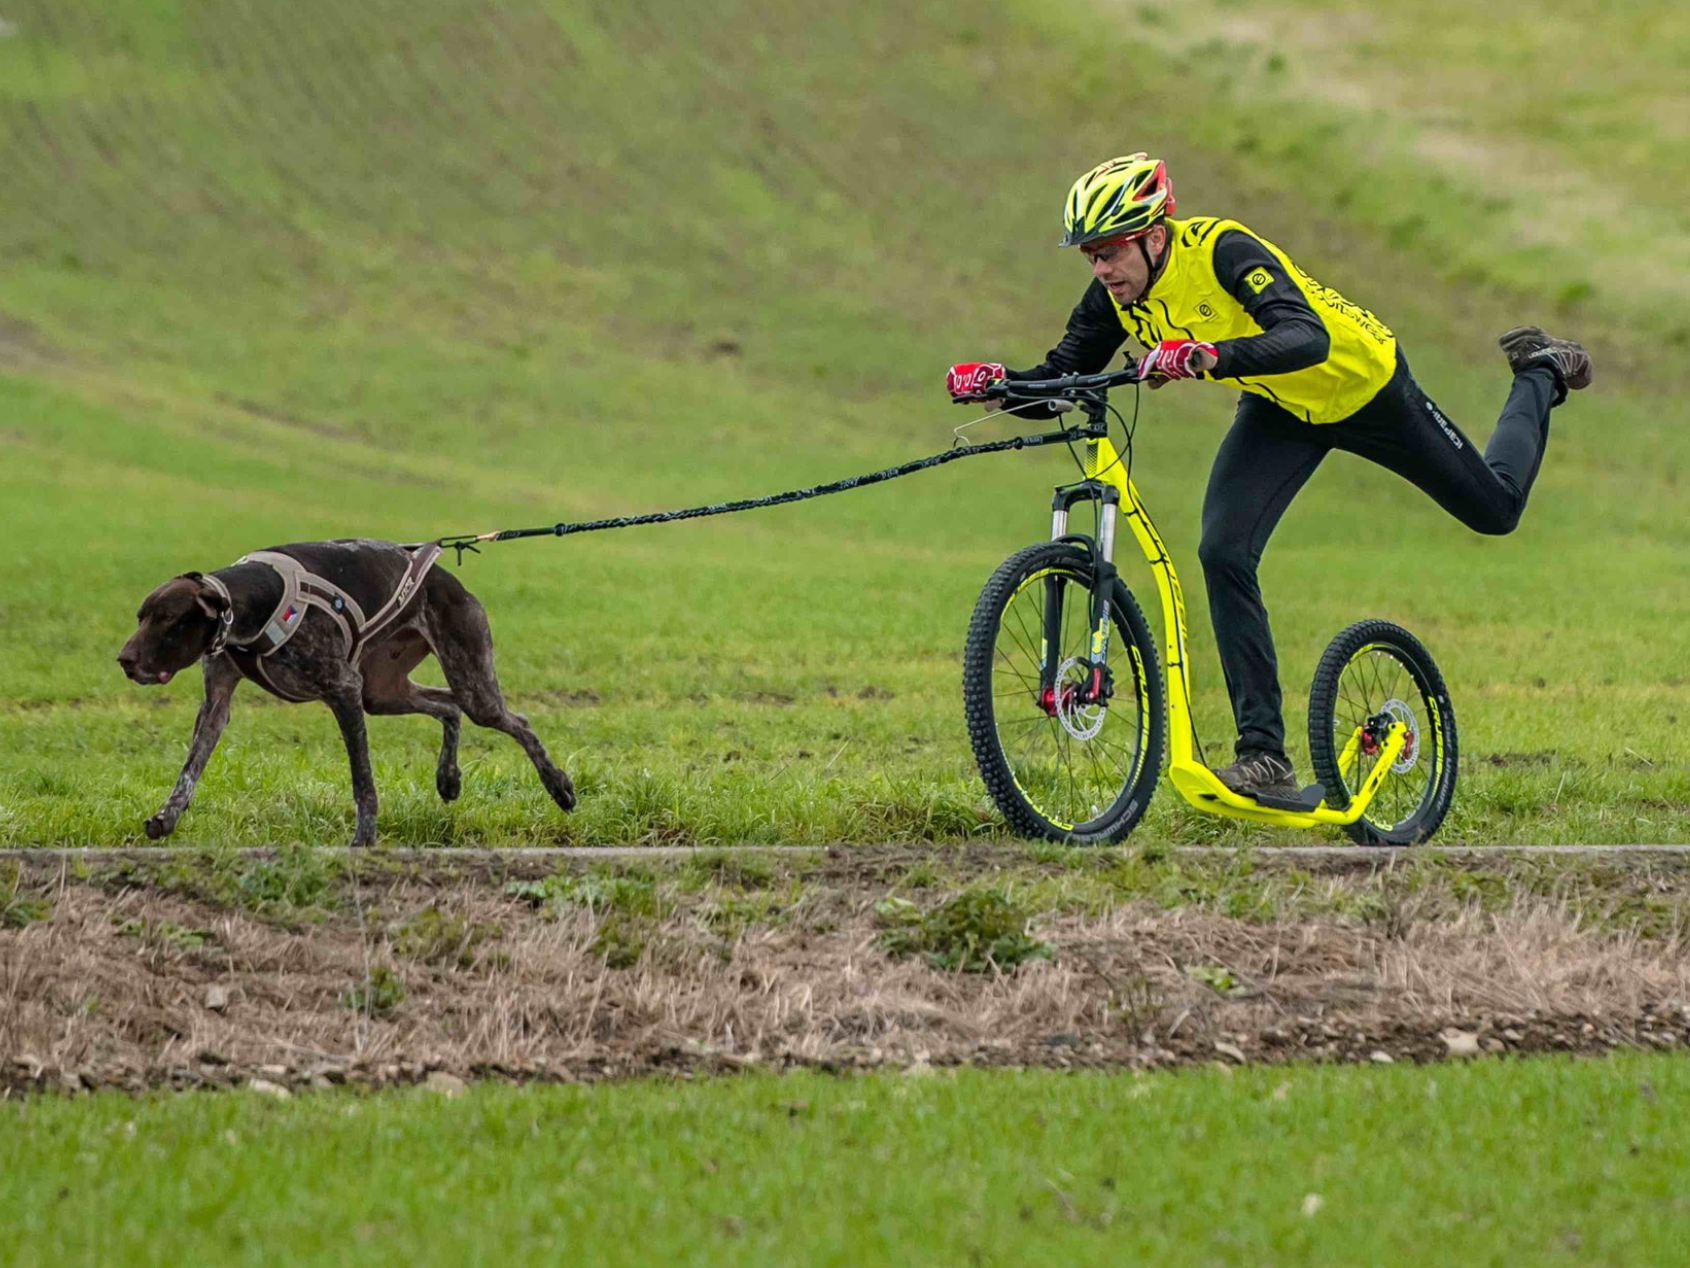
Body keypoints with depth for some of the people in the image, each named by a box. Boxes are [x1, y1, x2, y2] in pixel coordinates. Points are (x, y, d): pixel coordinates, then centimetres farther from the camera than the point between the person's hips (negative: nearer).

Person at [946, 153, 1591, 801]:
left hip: (1362, 383, -5)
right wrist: (996, 379, -37)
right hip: (1281, 409, 5)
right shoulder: (1116, 295, -19)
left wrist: (1207, 355, -65)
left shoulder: (1222, 250, -37)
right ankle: (1264, 756, -12)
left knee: (1495, 509, 13)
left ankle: (1539, 372, 44)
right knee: (1222, 552, -17)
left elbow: (1308, 338, -51)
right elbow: (1057, 380, -16)